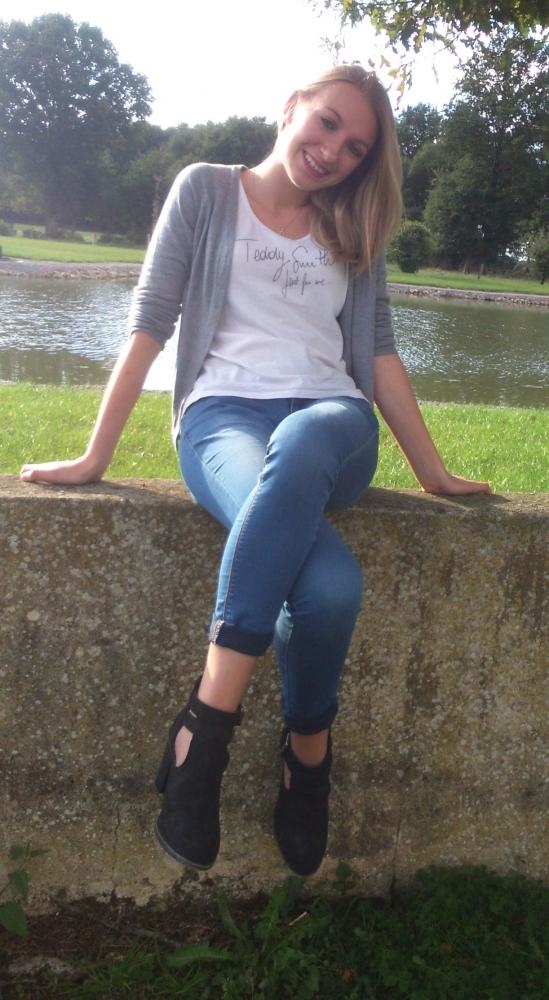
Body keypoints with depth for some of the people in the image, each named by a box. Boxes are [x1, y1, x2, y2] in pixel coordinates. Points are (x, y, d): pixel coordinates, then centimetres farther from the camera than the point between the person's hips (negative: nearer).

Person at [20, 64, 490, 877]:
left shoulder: (353, 232, 22)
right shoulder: (207, 191, 12)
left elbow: (379, 353, 17)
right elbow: (149, 326, 5)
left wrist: (435, 474, 11)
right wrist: (94, 458, -2)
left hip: (334, 424, 2)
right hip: (224, 415, -2)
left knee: (299, 446, -40)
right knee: (331, 583, -37)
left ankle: (206, 726, -31)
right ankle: (308, 754, -16)